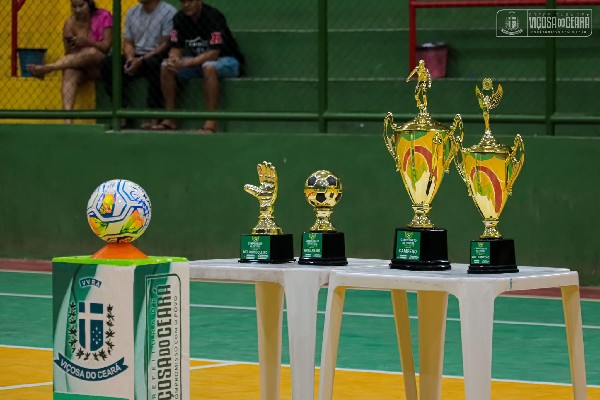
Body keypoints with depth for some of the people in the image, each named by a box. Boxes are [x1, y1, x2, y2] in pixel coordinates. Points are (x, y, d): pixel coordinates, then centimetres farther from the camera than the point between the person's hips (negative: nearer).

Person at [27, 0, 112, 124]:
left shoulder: (103, 17, -3)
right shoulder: (70, 23, 4)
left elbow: (107, 46, -10)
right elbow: (69, 53, 2)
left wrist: (87, 42, -28)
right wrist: (70, 44, -22)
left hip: (101, 65, -3)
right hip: (80, 67, 3)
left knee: (91, 52, -38)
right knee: (69, 74, -35)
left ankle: (45, 68, -41)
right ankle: (68, 120, -52)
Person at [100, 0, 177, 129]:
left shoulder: (168, 12, -6)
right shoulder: (132, 12, 15)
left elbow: (166, 44, -12)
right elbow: (128, 42, 16)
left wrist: (141, 60, -20)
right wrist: (130, 58, -8)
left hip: (157, 57, -6)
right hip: (135, 58, 6)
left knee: (153, 63, -39)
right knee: (108, 62, -17)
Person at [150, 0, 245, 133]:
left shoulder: (213, 16, -24)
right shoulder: (179, 18, -3)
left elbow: (213, 53, -30)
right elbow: (176, 48, 0)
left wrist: (186, 63, -37)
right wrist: (173, 59, -25)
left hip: (228, 61, -7)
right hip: (199, 61, 7)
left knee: (208, 66, -39)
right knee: (166, 67, -10)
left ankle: (211, 123, -38)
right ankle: (170, 119, -7)